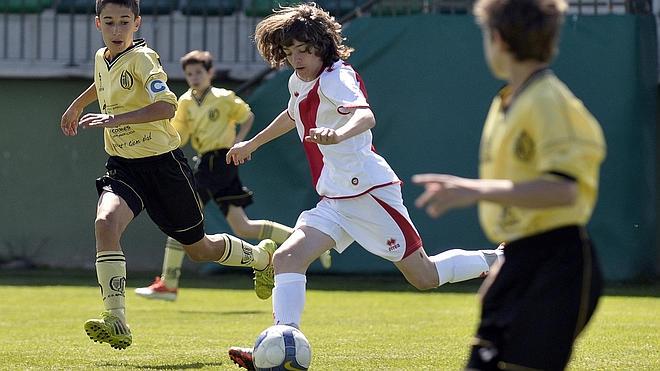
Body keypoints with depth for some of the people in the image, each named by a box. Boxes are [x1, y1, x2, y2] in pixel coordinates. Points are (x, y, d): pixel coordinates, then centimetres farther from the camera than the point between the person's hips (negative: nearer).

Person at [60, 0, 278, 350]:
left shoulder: (142, 58, -16)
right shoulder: (101, 58, 7)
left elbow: (167, 106, -31)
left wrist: (115, 118, -38)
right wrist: (76, 105, 45)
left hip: (162, 162, -5)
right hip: (123, 166, 5)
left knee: (198, 248, 11)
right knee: (105, 222, -27)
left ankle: (262, 256, 43)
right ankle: (115, 322, -31)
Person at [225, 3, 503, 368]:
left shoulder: (335, 78, -14)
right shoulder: (299, 82, 13)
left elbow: (365, 115, -35)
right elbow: (292, 115, 38)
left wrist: (338, 135, -56)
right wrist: (252, 144, 48)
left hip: (368, 189, -8)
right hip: (333, 201, 8)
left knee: (424, 277, -3)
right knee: (287, 258, -12)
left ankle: (499, 260, 19)